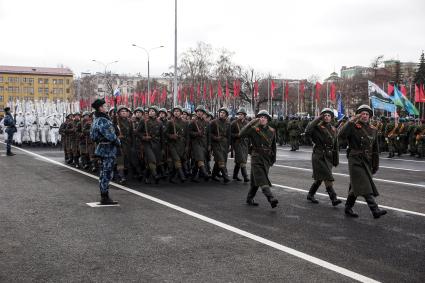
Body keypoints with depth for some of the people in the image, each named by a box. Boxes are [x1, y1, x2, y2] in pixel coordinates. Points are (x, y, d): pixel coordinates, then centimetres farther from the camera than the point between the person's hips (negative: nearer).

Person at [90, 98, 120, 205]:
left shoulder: (97, 119, 12)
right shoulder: (103, 121, -20)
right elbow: (110, 135, -24)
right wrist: (118, 142, -6)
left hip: (102, 148, 10)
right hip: (108, 149, -10)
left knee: (104, 173, 15)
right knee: (107, 173, -6)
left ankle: (104, 197, 22)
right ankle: (105, 198, -2)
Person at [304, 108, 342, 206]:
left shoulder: (333, 129, 13)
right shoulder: (317, 127, -6)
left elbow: (335, 146, 18)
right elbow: (308, 132, -28)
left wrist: (336, 160, 16)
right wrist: (317, 119, -21)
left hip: (329, 157, 7)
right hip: (319, 156, -7)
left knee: (319, 178, 13)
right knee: (328, 177, -12)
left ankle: (310, 195, 28)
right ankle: (333, 198, -10)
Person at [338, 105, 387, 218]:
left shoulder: (373, 130, 12)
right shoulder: (353, 127, -6)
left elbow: (375, 149, 16)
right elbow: (341, 135, -26)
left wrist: (376, 165, 15)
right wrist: (351, 122, -29)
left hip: (367, 162, 6)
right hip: (355, 161, -6)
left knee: (356, 186, 13)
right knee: (365, 187, -14)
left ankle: (348, 208, 24)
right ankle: (375, 210, -18)